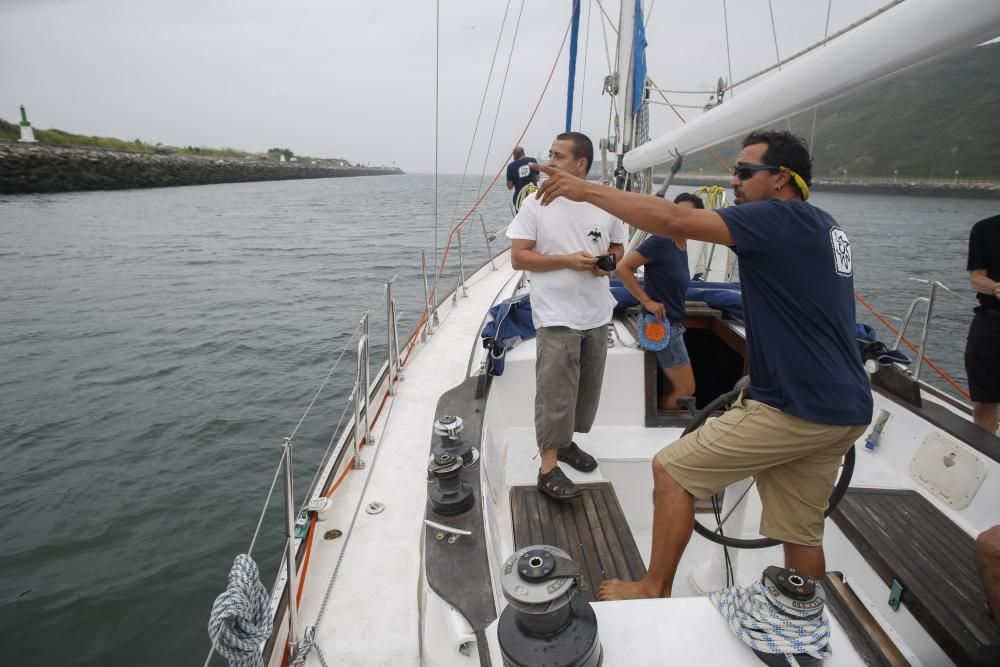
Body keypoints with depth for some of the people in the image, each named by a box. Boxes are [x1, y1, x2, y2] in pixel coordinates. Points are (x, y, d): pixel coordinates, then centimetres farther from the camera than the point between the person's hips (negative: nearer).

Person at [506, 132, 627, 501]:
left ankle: (565, 442, 35)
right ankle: (548, 468, 3)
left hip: (597, 315, 5)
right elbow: (518, 258, -7)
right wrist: (567, 260, -17)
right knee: (555, 393, -6)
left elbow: (618, 247, 17)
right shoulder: (536, 203, -5)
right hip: (557, 316, -4)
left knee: (586, 389, 15)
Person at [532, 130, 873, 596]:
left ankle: (653, 591, 13)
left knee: (671, 469, 0)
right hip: (845, 411, 10)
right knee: (800, 534, 19)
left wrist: (587, 190, -20)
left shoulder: (783, 219, -14)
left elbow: (677, 221, -25)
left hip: (795, 411, -9)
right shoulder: (823, 226, 15)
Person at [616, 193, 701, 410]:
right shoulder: (660, 241, -17)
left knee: (676, 388, 17)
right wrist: (647, 301, -19)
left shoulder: (683, 248, 8)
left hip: (673, 325, 9)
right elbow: (622, 268, -21)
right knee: (686, 390, 0)